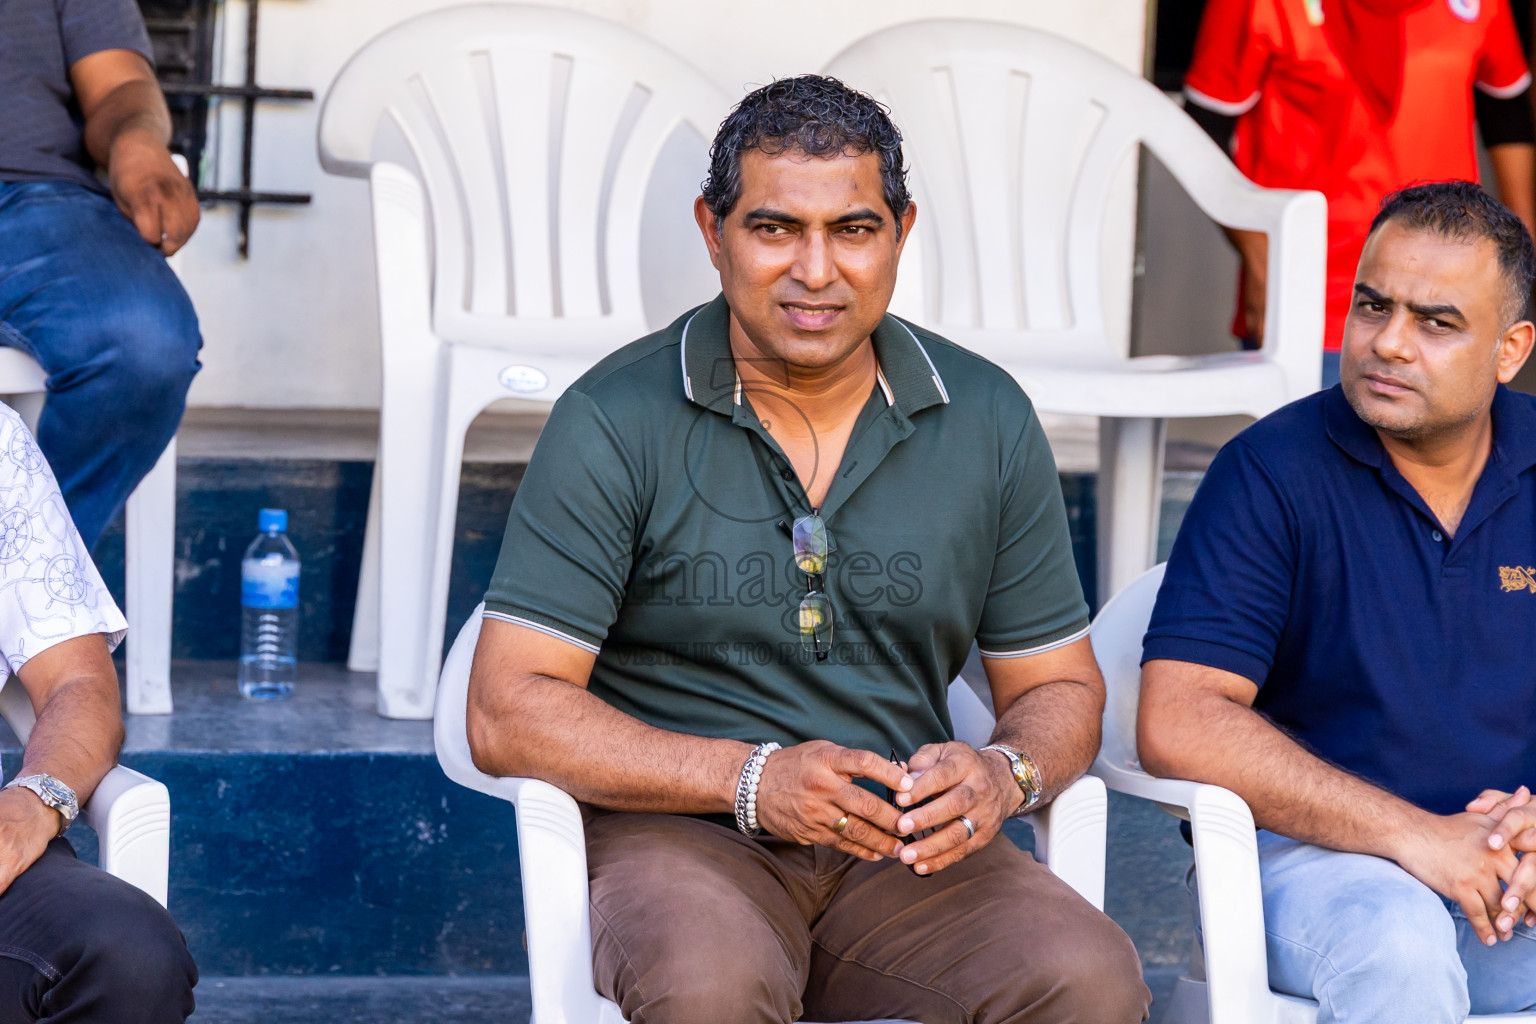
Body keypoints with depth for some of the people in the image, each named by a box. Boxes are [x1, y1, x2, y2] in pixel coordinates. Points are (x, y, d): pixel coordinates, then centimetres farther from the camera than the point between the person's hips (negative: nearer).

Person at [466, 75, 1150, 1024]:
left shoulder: (989, 420, 7)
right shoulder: (616, 422, -4)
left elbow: (1061, 688, 15)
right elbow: (509, 713, -9)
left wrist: (1005, 775, -10)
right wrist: (749, 778, -21)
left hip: (908, 849, 3)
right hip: (678, 830, -3)